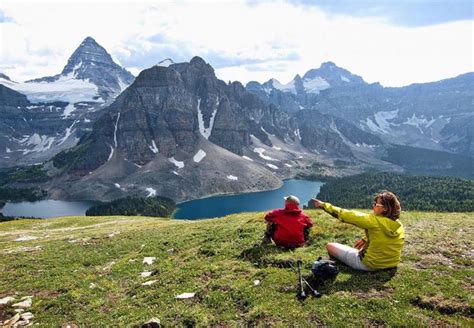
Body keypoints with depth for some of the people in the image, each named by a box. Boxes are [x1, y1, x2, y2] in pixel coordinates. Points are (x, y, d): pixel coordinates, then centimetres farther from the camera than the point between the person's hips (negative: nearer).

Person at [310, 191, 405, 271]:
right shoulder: (399, 225, -4)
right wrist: (365, 240, 12)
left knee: (330, 246, 2)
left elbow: (348, 215, -18)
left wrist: (323, 205, -12)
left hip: (370, 265, -7)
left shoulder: (375, 221, -22)